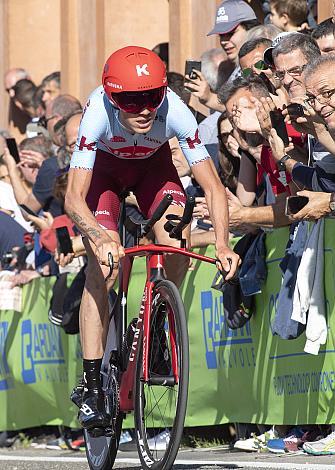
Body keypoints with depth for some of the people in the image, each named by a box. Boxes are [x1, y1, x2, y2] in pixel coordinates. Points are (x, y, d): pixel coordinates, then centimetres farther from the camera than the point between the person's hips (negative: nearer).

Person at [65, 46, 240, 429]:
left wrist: (222, 243, -46)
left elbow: (212, 186, -31)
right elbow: (74, 199, -42)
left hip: (154, 165, 2)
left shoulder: (174, 112, -36)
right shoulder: (98, 113, -39)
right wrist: (102, 239, -61)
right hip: (104, 167, -2)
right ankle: (92, 386, -13)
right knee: (102, 268, -18)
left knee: (177, 247, -23)